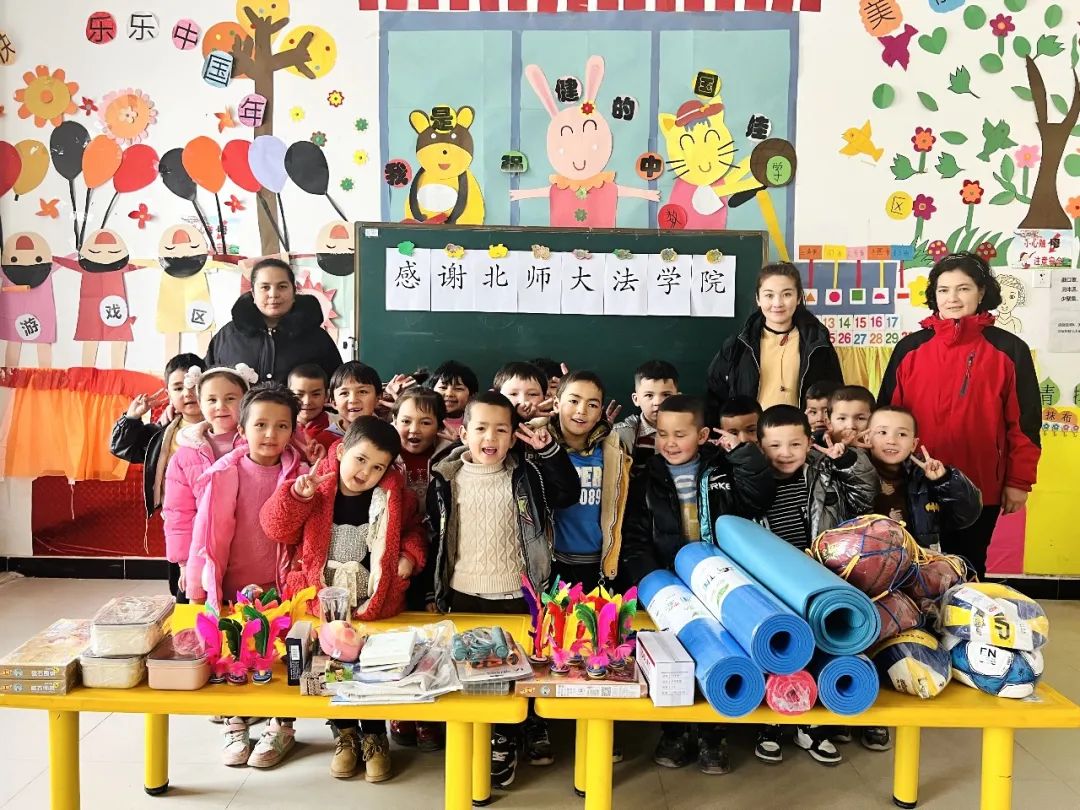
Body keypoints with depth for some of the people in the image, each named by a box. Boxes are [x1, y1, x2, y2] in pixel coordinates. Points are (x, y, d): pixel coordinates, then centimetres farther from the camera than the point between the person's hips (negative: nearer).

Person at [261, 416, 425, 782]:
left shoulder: (393, 494, -6)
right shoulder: (316, 489, -10)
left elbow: (412, 527, 10)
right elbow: (278, 529, -11)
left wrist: (410, 555, -9)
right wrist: (297, 494, -26)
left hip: (376, 603, 0)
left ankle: (374, 736, 31)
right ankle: (345, 732, 33)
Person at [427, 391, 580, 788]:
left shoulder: (526, 473, -3)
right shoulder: (446, 477, -3)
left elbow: (568, 494, -10)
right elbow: (432, 536, 3)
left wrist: (549, 450, -19)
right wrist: (434, 589, 5)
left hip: (517, 595, 0)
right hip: (464, 595, 1)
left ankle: (506, 738, 29)